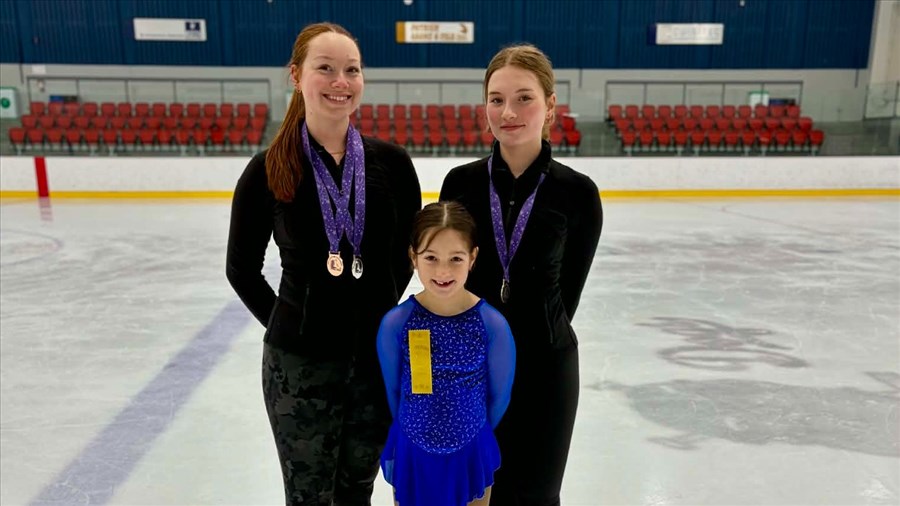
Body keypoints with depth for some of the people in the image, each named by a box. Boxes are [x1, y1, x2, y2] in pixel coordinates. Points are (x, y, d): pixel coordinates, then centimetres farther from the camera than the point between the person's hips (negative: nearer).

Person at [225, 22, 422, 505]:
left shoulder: (391, 162, -5)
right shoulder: (268, 169, -9)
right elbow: (241, 269, 2)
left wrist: (378, 311, 7)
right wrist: (286, 324, 2)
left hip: (379, 355, 2)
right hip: (299, 361, -1)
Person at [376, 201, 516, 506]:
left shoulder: (493, 324, -18)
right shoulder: (395, 323, -17)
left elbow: (499, 395, -3)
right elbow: (391, 390, -2)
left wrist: (472, 433, 8)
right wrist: (417, 431, 8)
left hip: (470, 453, 0)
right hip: (412, 455, 0)